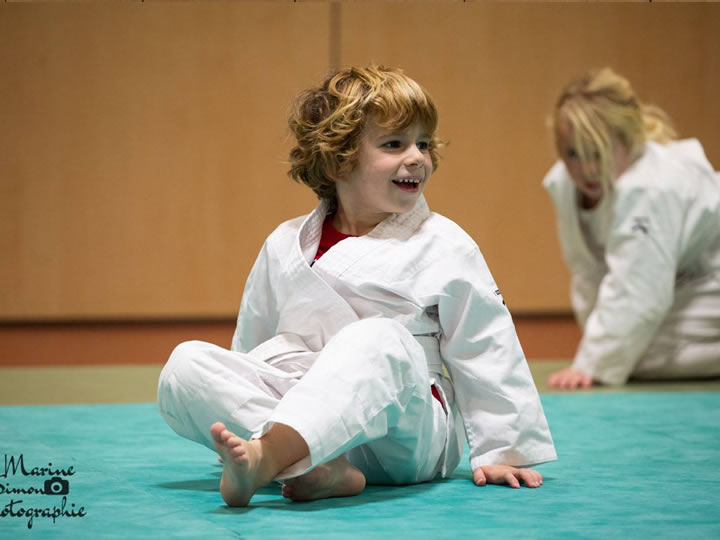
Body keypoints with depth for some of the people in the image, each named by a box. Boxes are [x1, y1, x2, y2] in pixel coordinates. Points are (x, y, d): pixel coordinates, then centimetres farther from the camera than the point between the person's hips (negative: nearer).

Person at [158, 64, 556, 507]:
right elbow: (254, 345, 21)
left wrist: (506, 450, 4)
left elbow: (487, 351, 5)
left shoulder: (445, 246, 2)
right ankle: (316, 467, -34)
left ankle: (267, 456, -54)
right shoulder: (286, 246, 10)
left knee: (377, 340, -36)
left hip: (406, 439, -3)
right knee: (187, 364, -18)